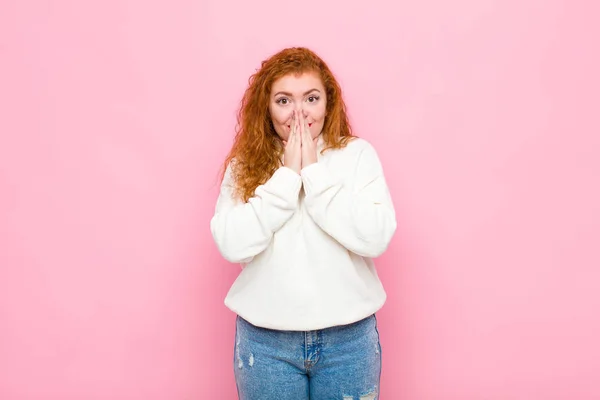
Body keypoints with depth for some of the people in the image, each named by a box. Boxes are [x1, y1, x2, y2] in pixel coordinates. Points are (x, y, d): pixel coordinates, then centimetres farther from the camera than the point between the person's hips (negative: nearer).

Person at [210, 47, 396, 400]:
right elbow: (232, 245, -14)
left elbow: (376, 238, -16)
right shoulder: (245, 165, -1)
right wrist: (286, 175, -16)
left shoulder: (357, 154, -4)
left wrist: (314, 172, -16)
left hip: (348, 337, 0)